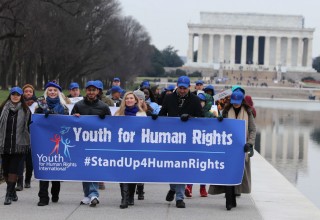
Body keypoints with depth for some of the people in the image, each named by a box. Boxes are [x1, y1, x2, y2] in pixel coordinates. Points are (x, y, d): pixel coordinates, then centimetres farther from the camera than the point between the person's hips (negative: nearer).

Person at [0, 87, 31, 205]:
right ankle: (12, 192, 22)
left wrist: (29, 142, 3)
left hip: (19, 145, -2)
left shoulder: (25, 110, 4)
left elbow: (29, 126, 7)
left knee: (13, 169, -9)